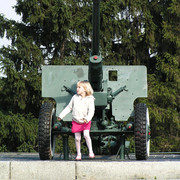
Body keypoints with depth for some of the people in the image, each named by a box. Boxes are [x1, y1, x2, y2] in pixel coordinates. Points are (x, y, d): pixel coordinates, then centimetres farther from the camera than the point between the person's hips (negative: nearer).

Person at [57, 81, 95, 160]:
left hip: (85, 122, -3)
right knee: (77, 138, 2)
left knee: (86, 134, -22)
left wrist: (87, 118, -36)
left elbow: (91, 111, -18)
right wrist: (61, 116, 8)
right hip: (76, 121, 3)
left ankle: (91, 152, -12)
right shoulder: (75, 97, 2)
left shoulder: (90, 99, -10)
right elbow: (69, 108, 11)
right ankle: (78, 154, 16)